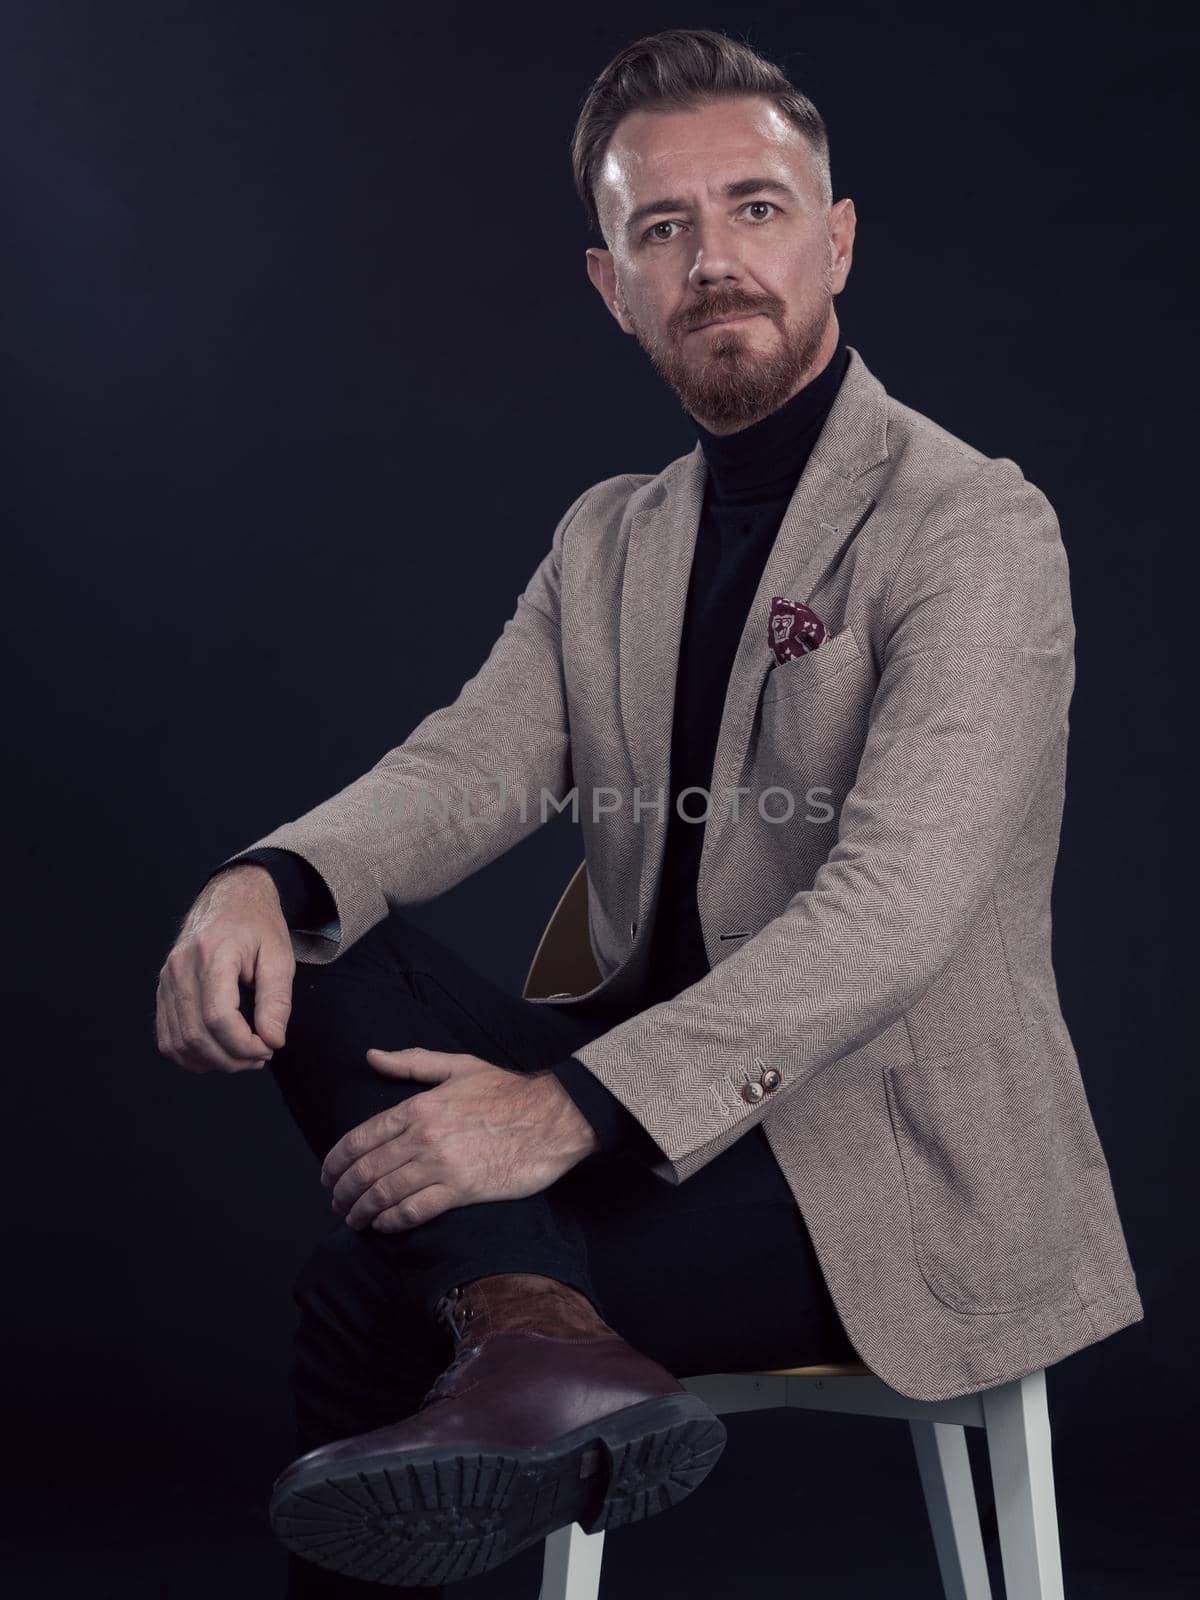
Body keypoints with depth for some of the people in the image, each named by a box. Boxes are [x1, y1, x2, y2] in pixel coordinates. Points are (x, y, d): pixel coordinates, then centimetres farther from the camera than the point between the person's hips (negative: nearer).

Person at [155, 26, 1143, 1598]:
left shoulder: (975, 523, -10)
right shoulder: (609, 539, 12)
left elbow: (896, 906, -22)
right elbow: (464, 765, -1)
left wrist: (572, 1107, -31)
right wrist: (266, 881, -23)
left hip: (893, 1162, -7)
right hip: (655, 1098, 7)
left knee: (365, 1288, -22)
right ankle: (537, 1346, -22)